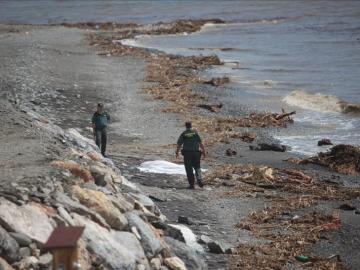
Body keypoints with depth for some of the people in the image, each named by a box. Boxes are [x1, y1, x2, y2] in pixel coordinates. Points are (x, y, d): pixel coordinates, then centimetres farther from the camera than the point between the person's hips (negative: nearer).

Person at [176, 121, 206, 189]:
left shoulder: (183, 134, 0)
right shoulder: (195, 133, 3)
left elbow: (179, 144, -2)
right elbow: (200, 143, -2)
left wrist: (177, 152, 9)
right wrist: (203, 151, 3)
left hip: (187, 154, -1)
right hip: (196, 153, 1)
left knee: (189, 170, 4)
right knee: (197, 167, 15)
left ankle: (191, 184, 2)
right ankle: (199, 179, -9)